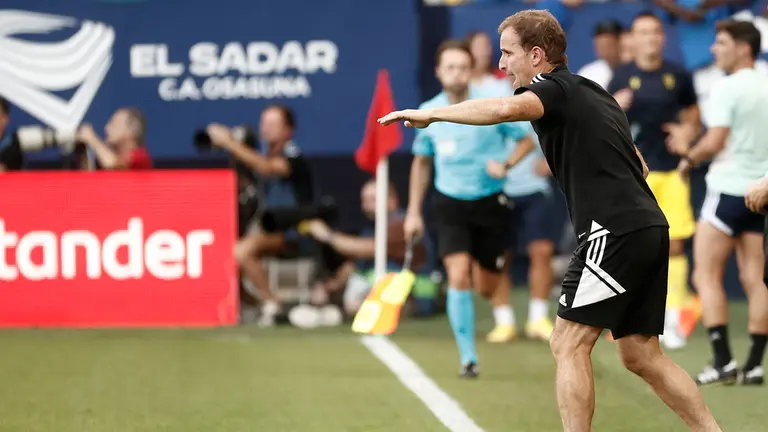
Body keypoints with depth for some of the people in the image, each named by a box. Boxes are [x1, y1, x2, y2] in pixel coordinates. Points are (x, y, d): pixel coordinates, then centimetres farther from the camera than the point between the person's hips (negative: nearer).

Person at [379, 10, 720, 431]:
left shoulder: (556, 88, -5)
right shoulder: (593, 93, 23)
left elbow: (508, 108, -28)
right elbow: (639, 165, 30)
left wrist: (431, 113, -24)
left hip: (614, 231, -9)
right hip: (648, 228, 9)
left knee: (568, 344, -6)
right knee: (642, 356, 13)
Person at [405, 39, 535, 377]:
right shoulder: (428, 113, -2)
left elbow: (527, 140, 2)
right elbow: (421, 162, 14)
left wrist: (506, 164, -18)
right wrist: (414, 212, 13)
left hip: (490, 203, -1)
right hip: (450, 204, 1)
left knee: (486, 289, 5)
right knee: (458, 277, -18)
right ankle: (467, 358, -11)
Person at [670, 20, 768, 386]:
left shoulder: (728, 88, -12)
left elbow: (715, 142, -19)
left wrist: (689, 158, 0)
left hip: (729, 188, -7)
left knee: (706, 276, -2)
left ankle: (723, 361, -10)